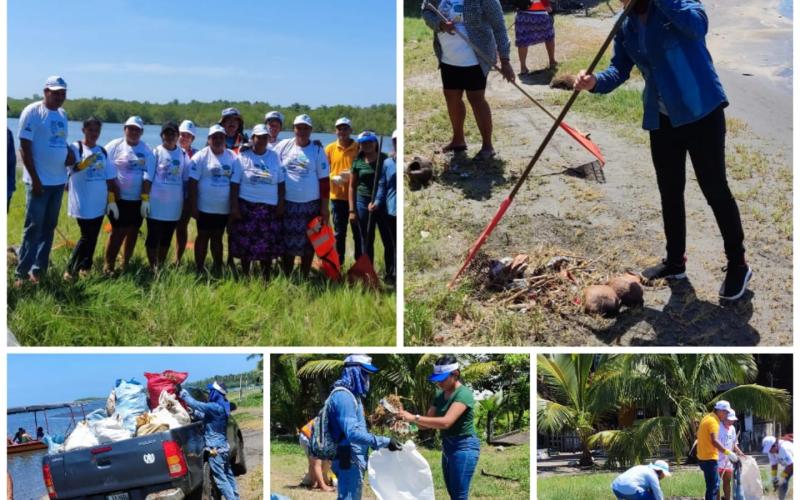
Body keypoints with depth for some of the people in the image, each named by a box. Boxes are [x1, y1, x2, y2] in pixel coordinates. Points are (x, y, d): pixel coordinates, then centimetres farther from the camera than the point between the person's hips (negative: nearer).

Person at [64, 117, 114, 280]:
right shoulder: (76, 148, -6)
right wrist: (85, 163, -42)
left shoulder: (103, 151, 11)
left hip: (99, 202, 6)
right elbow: (72, 168, -23)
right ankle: (70, 270, 3)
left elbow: (109, 178, 14)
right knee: (87, 236, -6)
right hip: (82, 203, -6)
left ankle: (85, 268, 20)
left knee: (93, 237, 10)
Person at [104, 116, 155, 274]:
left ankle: (125, 265, 21)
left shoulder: (147, 151, 7)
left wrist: (145, 197, -3)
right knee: (118, 231, -7)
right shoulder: (114, 146, -3)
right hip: (118, 198, -4)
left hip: (138, 199, 4)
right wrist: (111, 194, -12)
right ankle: (108, 266, 1)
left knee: (133, 232, 9)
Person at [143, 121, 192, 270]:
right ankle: (153, 268, 10)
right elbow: (147, 178, -8)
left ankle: (161, 267, 25)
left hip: (174, 205, 3)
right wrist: (145, 199, -13)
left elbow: (187, 179, 9)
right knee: (153, 237, 1)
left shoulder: (183, 154, 4)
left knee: (166, 238, 13)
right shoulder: (156, 152, -5)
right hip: (156, 203, -3)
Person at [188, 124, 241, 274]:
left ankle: (218, 270, 20)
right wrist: (193, 206, -11)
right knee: (203, 237, 5)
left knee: (217, 237, 14)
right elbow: (193, 182, -8)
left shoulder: (232, 157, 3)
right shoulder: (201, 156, -7)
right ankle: (199, 270, 10)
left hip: (224, 208, 3)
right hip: (205, 207, -3)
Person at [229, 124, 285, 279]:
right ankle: (245, 277, 13)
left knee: (268, 245, 3)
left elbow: (281, 182, 10)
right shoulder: (243, 157, 0)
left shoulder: (274, 157, 8)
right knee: (245, 243, 1)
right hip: (247, 207, -2)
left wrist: (281, 204, 2)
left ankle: (266, 279, 13)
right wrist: (234, 206, -9)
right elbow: (234, 183, -3)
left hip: (270, 208, 2)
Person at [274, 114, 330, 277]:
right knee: (287, 241, 7)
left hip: (311, 204, 0)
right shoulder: (283, 146, 1)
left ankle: (305, 277, 17)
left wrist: (324, 206, -2)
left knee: (308, 243, 7)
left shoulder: (317, 150, 0)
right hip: (287, 203, 0)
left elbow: (324, 180, 1)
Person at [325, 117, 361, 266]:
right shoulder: (330, 148, 5)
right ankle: (338, 263, 16)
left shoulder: (359, 148, -1)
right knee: (339, 232, 9)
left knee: (358, 231, 4)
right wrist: (334, 178, -15)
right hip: (337, 196, 1)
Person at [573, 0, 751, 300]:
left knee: (715, 190, 1)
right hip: (661, 118, 7)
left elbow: (697, 25, -34)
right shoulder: (626, 27, 6)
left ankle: (738, 266, 15)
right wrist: (595, 82, -17)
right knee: (669, 192, 16)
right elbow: (619, 69, 3)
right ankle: (675, 262, 32)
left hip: (702, 111, -6)